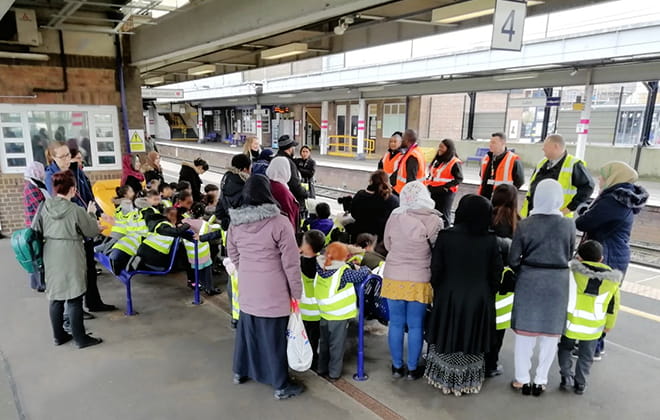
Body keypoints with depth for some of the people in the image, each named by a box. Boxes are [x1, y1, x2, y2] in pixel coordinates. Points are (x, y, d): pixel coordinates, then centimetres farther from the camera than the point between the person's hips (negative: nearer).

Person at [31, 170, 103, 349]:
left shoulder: (44, 207, -2)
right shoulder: (76, 210, -16)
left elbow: (35, 231, 5)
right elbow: (92, 231, -5)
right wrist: (91, 213, 9)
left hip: (51, 258, 5)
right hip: (71, 259, -5)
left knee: (56, 297, 16)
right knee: (74, 299, 1)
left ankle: (59, 335, 27)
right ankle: (80, 338, 9)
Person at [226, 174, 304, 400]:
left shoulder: (235, 223, -2)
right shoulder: (279, 222, -19)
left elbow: (233, 255, 11)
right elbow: (291, 262, -15)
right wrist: (296, 291, -5)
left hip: (247, 288, 5)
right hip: (273, 290, -5)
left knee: (246, 329, 22)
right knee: (274, 336, 6)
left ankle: (240, 371, 40)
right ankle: (281, 385, 20)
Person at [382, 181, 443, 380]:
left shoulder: (395, 218, -7)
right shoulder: (434, 220, -12)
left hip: (394, 278, 2)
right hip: (420, 281, -1)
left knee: (396, 323, 13)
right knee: (416, 326, 12)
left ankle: (397, 366, 27)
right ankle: (413, 368, 25)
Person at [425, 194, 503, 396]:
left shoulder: (445, 236, -14)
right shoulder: (490, 240, -10)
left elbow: (435, 270, -9)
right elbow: (496, 272, -3)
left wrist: (437, 291, 7)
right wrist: (489, 294, 12)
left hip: (449, 298, -1)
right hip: (479, 299, 1)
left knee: (447, 337, 14)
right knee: (472, 340, 14)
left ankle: (445, 380, 27)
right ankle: (470, 382, 28)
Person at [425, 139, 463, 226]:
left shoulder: (454, 163, -13)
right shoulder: (437, 160, 11)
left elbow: (459, 178, -15)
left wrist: (446, 186, -21)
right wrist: (428, 183, 9)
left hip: (446, 193, -8)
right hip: (433, 192, 8)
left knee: (443, 216, -1)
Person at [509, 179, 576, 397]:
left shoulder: (525, 224, -11)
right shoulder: (569, 225, -7)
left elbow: (513, 259, -8)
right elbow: (569, 255, 3)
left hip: (529, 281, -1)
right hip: (557, 283, 1)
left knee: (525, 332, 10)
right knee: (550, 333, 13)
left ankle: (522, 379, 19)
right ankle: (541, 380, 21)